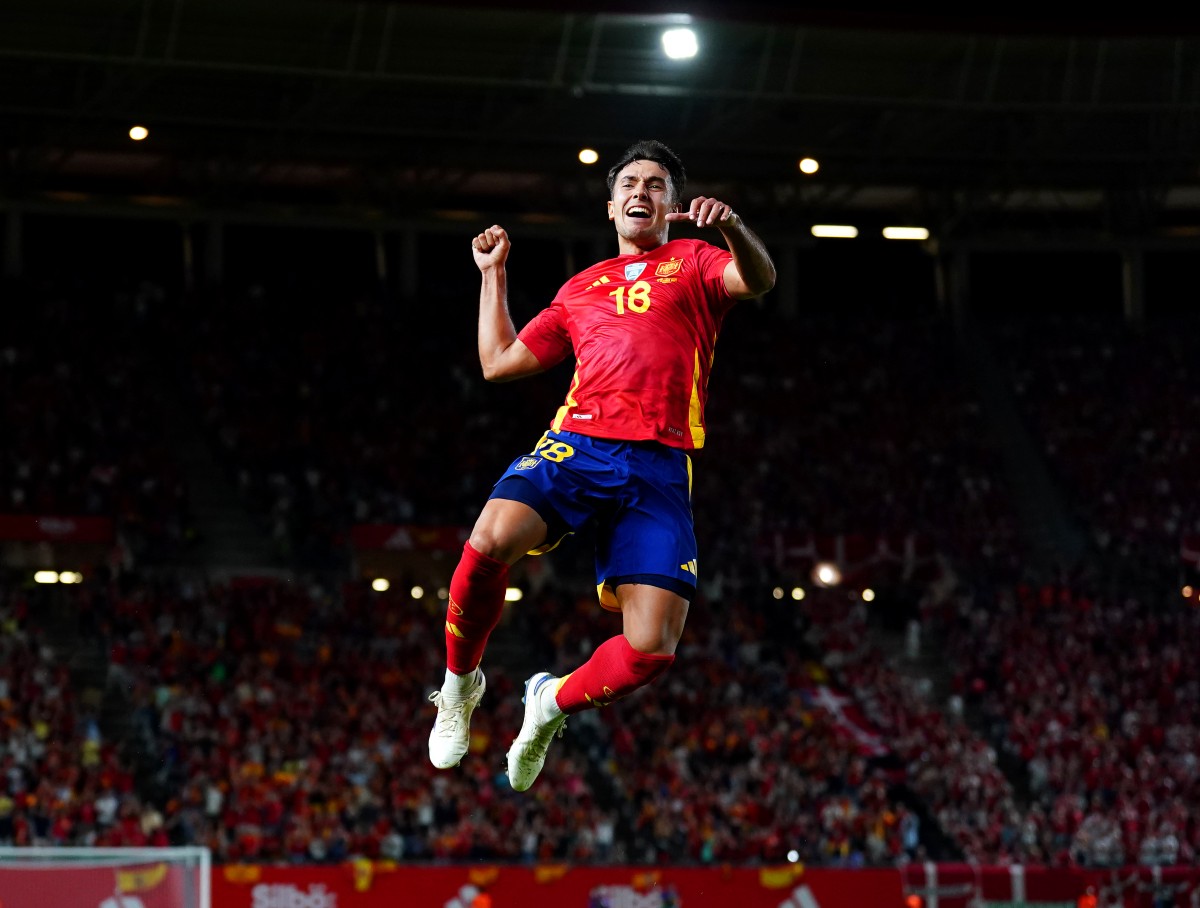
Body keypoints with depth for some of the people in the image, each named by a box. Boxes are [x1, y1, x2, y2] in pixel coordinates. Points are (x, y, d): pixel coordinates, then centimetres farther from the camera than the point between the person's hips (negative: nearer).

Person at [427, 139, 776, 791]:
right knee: (492, 540, -32)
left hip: (660, 468, -1)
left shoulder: (692, 263, 18)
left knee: (650, 651, -14)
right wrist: (494, 274, 32)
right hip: (575, 445, 2)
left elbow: (758, 280, -5)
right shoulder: (581, 289, 27)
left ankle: (555, 702, 18)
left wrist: (733, 229, -26)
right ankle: (460, 683, -7)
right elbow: (500, 363, 33)